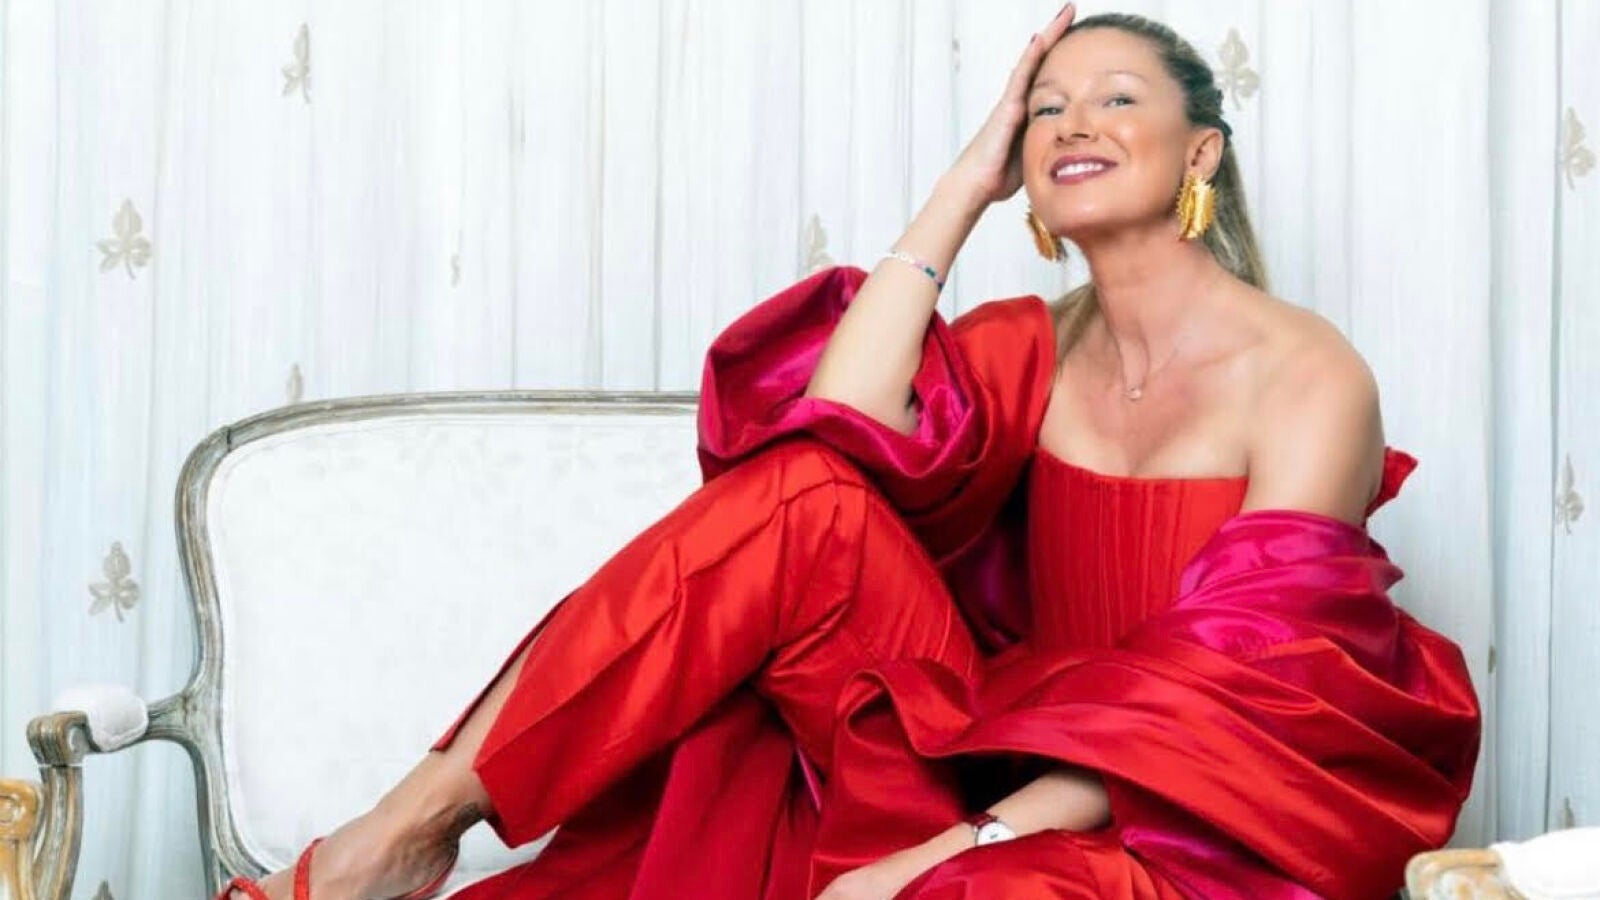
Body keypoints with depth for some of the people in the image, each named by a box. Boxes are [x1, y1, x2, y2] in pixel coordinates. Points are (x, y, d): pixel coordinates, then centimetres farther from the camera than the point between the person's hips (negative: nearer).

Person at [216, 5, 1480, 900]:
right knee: (802, 498, -20)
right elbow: (845, 446, -12)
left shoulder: (1307, 377, -7)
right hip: (1005, 773, 4)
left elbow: (1227, 690, -16)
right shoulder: (1029, 348, 8)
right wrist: (966, 187, -6)